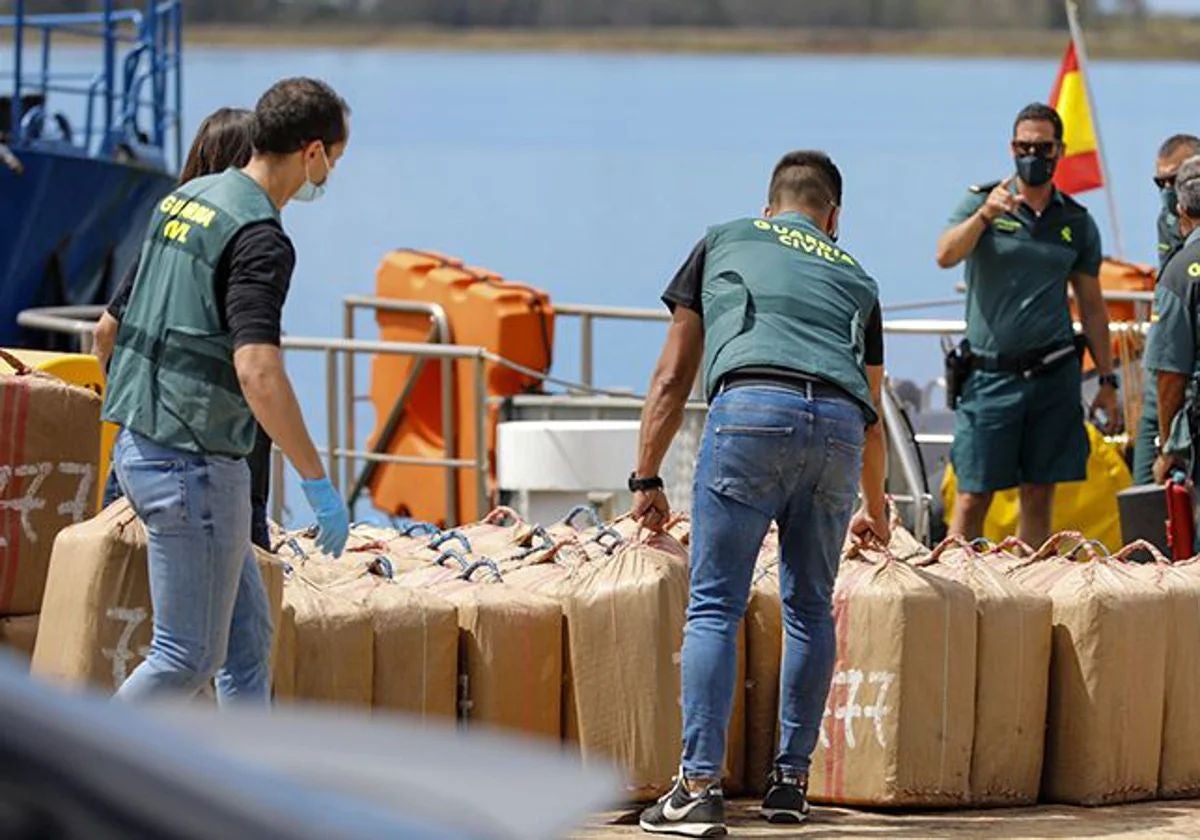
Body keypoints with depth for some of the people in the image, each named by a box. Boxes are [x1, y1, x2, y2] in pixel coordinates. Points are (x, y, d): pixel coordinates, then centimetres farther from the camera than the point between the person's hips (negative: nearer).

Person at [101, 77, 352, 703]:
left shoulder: (183, 200, 12)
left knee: (247, 635, 14)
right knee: (189, 657, -2)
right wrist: (318, 483, -22)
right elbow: (257, 373, -27)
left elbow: (113, 327, 19)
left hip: (140, 443, 10)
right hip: (194, 461, -10)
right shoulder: (260, 238, -17)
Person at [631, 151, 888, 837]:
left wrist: (648, 479, 32)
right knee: (811, 606, 18)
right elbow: (873, 414, 43)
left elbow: (673, 380, 26)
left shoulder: (723, 243, 28)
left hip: (751, 408, -3)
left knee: (715, 605, -1)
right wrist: (875, 510, 58)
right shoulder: (854, 277, 33)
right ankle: (792, 781, 19)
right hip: (838, 425, 3)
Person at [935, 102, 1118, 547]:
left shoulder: (1077, 222, 11)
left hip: (1054, 374, 3)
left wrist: (1107, 381, 12)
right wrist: (985, 215, -32)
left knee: (1039, 495, 4)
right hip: (991, 373, -3)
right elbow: (946, 256, -16)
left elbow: (1092, 307, 15)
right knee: (973, 496, -6)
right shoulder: (982, 201, 2)